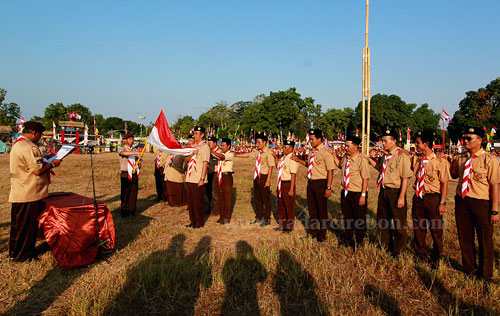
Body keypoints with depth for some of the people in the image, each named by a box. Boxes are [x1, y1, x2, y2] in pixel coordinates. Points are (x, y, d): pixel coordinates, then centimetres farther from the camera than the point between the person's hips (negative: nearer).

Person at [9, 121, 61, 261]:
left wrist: (46, 165, 18)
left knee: (19, 225, 19)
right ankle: (23, 255, 14)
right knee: (28, 225, 3)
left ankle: (15, 253, 31)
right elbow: (38, 170, -22)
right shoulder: (30, 147, -20)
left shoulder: (17, 144, 14)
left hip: (19, 194, 10)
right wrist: (52, 164, -8)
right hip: (30, 195, -10)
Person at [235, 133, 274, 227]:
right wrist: (236, 155, 19)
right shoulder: (257, 152, 8)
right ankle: (259, 217, 30)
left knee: (266, 199, 3)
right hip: (257, 177, 8)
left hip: (264, 177, -7)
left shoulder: (268, 153, -14)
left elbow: (270, 167, -16)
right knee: (257, 198, 16)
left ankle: (267, 219, 16)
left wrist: (268, 180, -18)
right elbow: (247, 155, 21)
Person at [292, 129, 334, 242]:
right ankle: (313, 231, 35)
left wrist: (328, 188, -21)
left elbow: (330, 171, -18)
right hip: (311, 182, 7)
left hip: (321, 183, -7)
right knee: (312, 208, 18)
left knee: (322, 210, 7)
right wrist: (299, 160, 10)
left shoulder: (325, 152, -15)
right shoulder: (312, 152, 8)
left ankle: (322, 235, 22)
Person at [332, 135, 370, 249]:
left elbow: (366, 178, -17)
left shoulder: (362, 160, -17)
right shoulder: (345, 157, 3)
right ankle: (347, 239, 36)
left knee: (359, 218, 9)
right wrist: (334, 154, 12)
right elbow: (339, 165, 26)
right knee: (347, 217, 18)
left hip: (357, 193, -6)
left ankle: (359, 241, 27)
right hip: (345, 192, 6)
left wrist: (363, 195, -19)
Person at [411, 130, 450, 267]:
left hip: (433, 198, -5)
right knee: (418, 228, 13)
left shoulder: (440, 162, -11)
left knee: (436, 229, 7)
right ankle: (421, 255, 33)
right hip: (418, 197, 5)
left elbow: (444, 183, -10)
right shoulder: (416, 159, 4)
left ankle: (436, 258, 27)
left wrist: (442, 203, -12)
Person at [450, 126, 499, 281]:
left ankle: (486, 274, 27)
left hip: (482, 203, -5)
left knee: (485, 239, 9)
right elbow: (453, 175, 22)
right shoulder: (460, 158, 6)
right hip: (462, 201, 5)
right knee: (465, 238, 15)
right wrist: (453, 162, 2)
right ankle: (470, 269, 34)